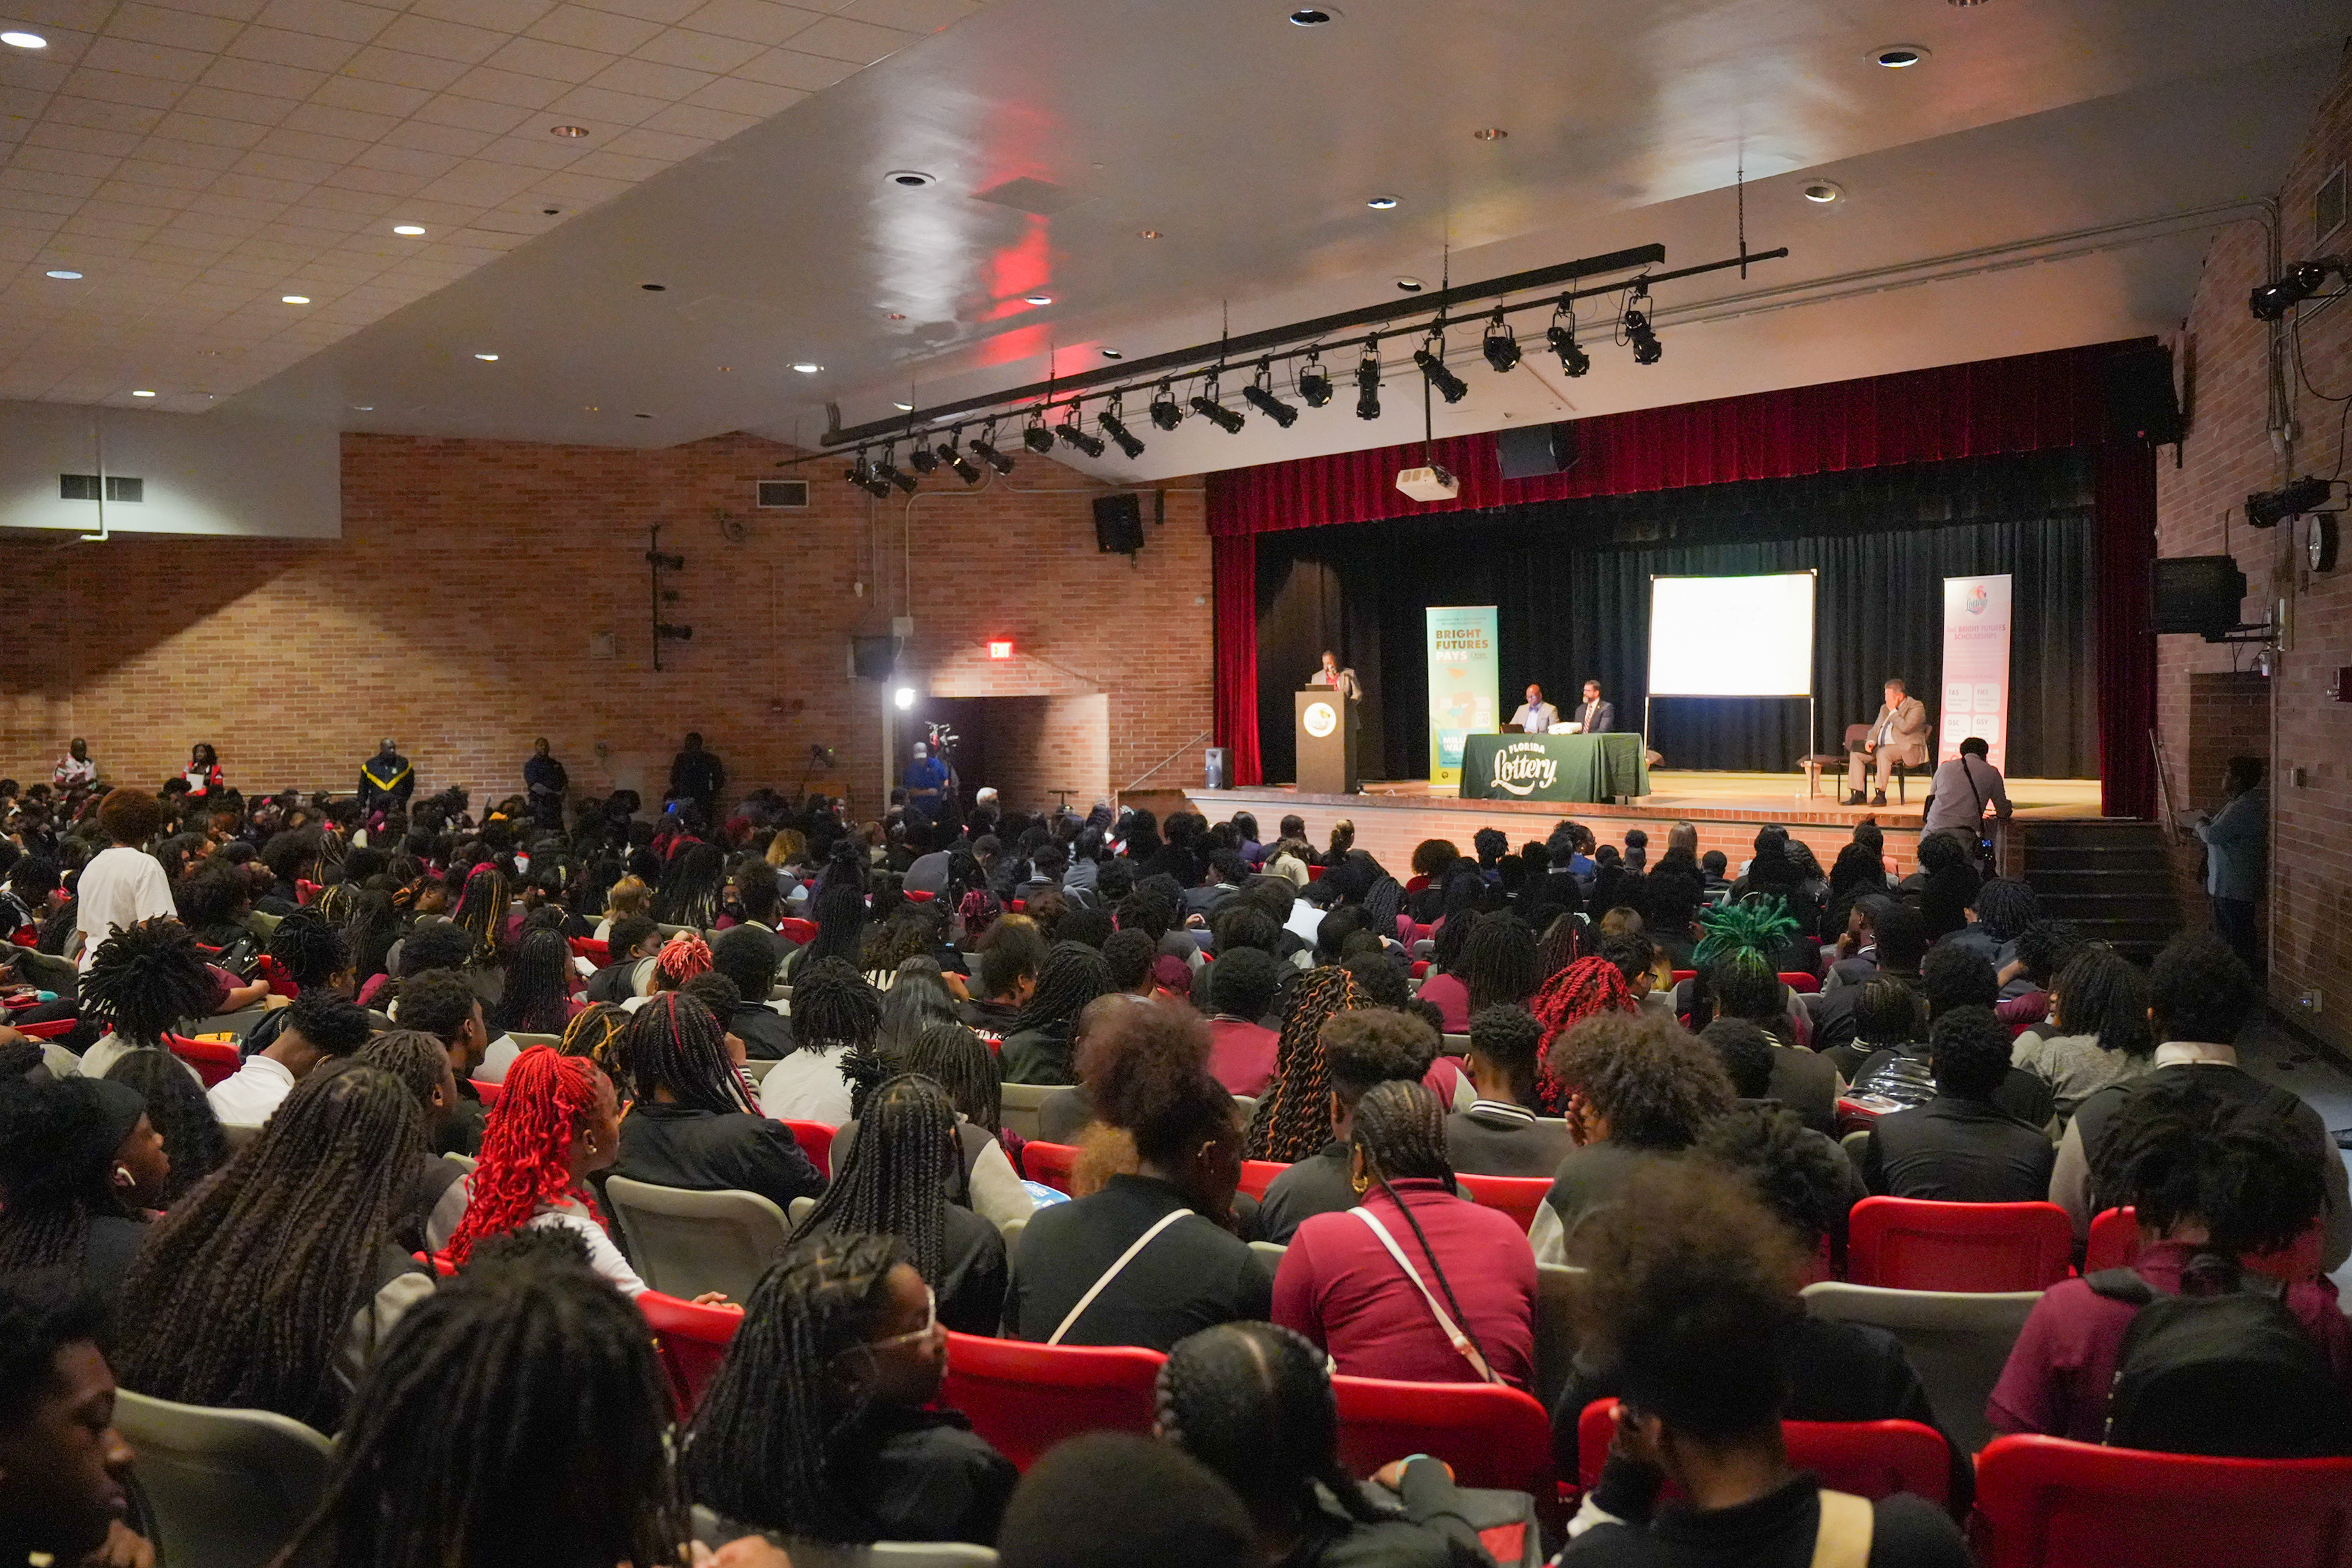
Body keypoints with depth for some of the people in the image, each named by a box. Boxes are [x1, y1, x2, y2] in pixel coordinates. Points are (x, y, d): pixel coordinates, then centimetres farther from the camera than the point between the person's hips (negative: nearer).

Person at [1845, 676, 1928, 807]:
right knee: (1855, 754, -8)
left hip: (1907, 749, -8)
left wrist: (1893, 710, -13)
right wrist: (1871, 741, -2)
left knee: (1883, 753, -37)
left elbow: (1905, 728, -21)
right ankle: (1858, 795, -12)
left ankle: (1881, 795, -35)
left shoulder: (1916, 707, -6)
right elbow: (1875, 729, 20)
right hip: (1882, 747, 8)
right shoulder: (1885, 708, 19)